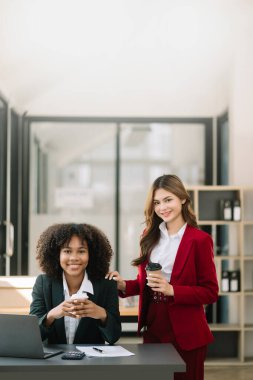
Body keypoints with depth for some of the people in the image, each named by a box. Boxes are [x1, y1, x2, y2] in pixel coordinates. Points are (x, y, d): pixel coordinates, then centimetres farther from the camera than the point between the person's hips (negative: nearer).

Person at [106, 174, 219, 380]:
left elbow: (210, 292, -10)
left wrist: (171, 290, -22)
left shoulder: (199, 239, -10)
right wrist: (124, 285, -6)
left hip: (185, 333, -5)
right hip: (152, 328, 5)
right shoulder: (150, 236, 7)